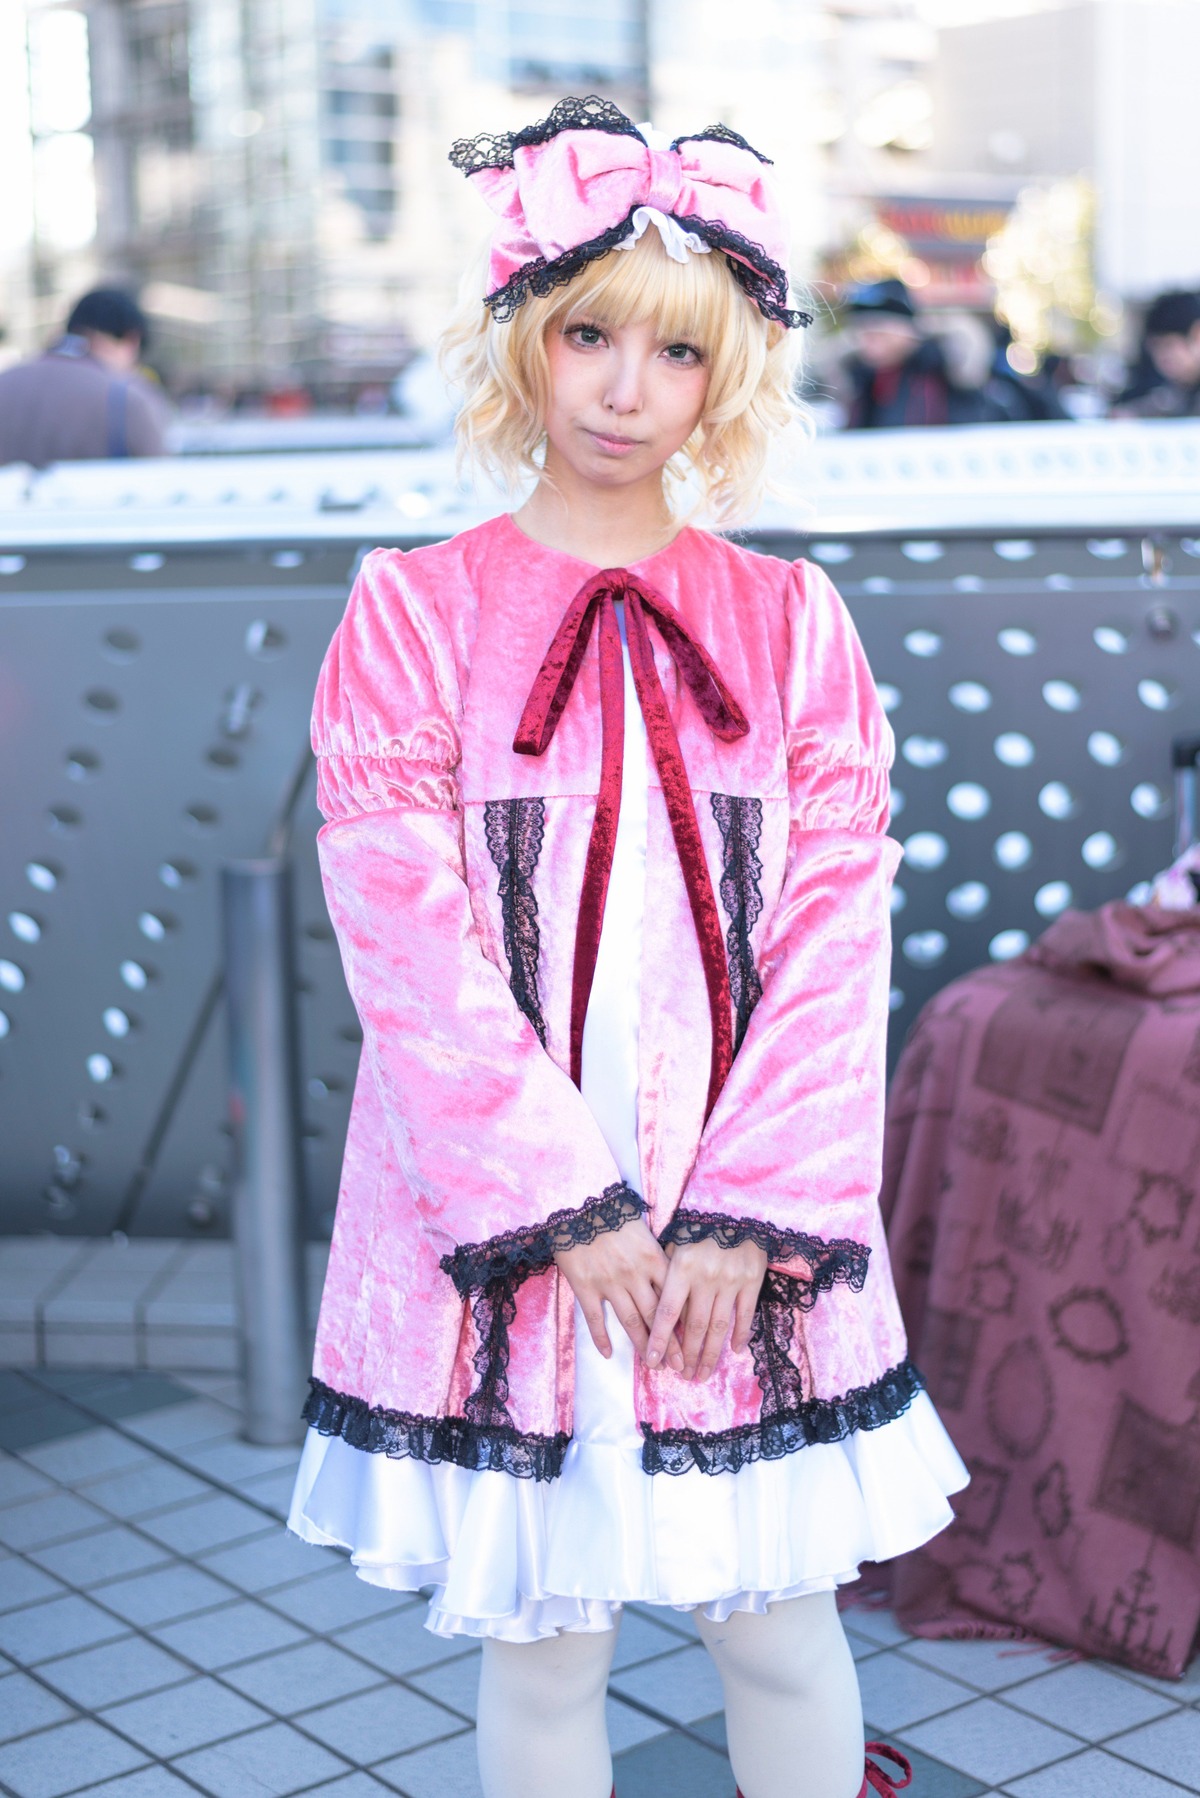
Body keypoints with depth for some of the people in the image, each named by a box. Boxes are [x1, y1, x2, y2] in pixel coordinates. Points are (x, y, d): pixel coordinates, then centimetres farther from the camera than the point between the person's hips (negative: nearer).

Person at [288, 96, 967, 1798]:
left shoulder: (791, 621, 5)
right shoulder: (413, 613, 0)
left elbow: (835, 942, -1)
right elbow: (409, 940, -7)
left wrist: (748, 1217, -10)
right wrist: (565, 1207, -13)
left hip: (748, 1218, 1)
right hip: (505, 1213, -1)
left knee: (782, 1624, 10)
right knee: (536, 1637, 10)